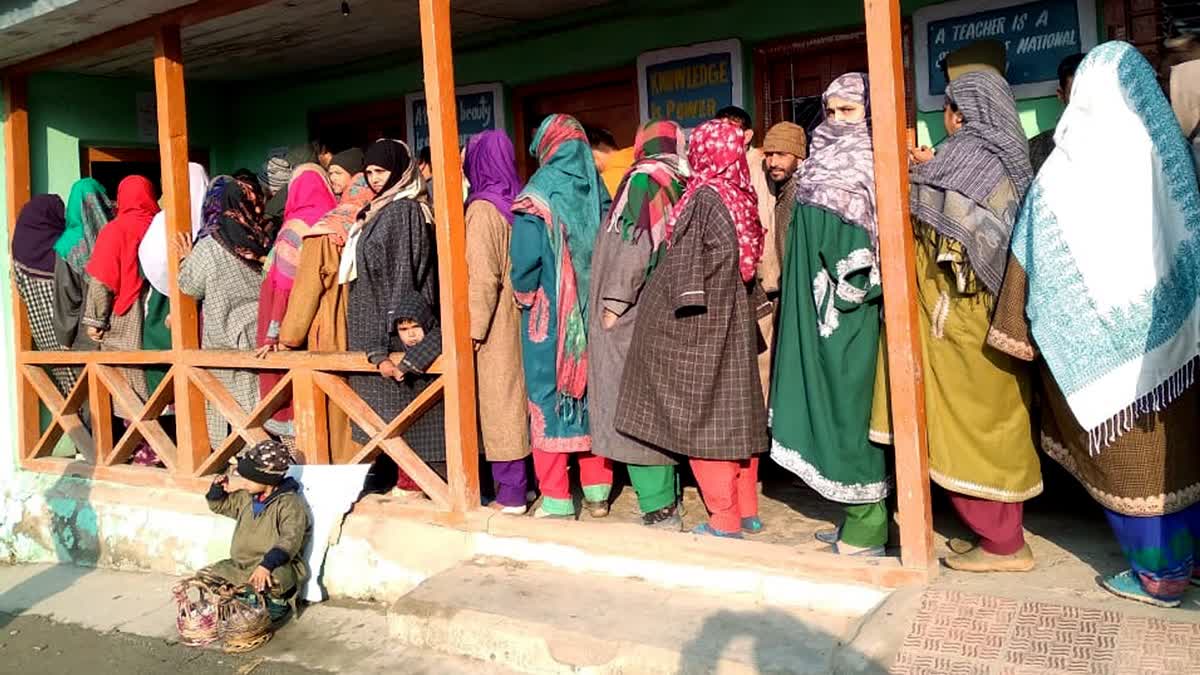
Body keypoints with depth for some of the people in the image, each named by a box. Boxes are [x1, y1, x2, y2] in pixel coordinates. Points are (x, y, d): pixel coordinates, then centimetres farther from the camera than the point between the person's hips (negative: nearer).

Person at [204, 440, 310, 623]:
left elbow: (290, 541, -30)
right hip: (240, 565, 8)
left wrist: (266, 565, -43)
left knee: (272, 579, -40)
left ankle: (278, 602, -4)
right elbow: (219, 506, 27)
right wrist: (219, 487, 4)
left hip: (278, 566, -8)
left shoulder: (290, 504, -18)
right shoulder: (246, 498, 8)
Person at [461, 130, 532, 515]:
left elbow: (482, 276, -18)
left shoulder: (482, 208, -14)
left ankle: (511, 494, 5)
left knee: (500, 403, -1)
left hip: (496, 324, -7)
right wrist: (524, 302, 14)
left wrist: (473, 328, -14)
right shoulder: (517, 202, 6)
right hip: (520, 316, 7)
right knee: (520, 399, 14)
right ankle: (524, 483, 23)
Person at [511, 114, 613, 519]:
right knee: (594, 394, 14)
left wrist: (523, 294, 2)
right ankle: (597, 492, 21)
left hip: (550, 315, -5)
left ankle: (557, 501, 7)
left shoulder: (539, 195, -11)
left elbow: (526, 260, -16)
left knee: (550, 397, 4)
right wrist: (598, 295, 11)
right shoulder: (598, 191, 3)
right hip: (594, 313, 5)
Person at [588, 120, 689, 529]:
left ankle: (657, 509, -2)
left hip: (635, 316, -8)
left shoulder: (643, 180, -9)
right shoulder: (680, 186, 11)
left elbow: (633, 244, -18)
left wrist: (615, 301, -16)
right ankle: (669, 499, 24)